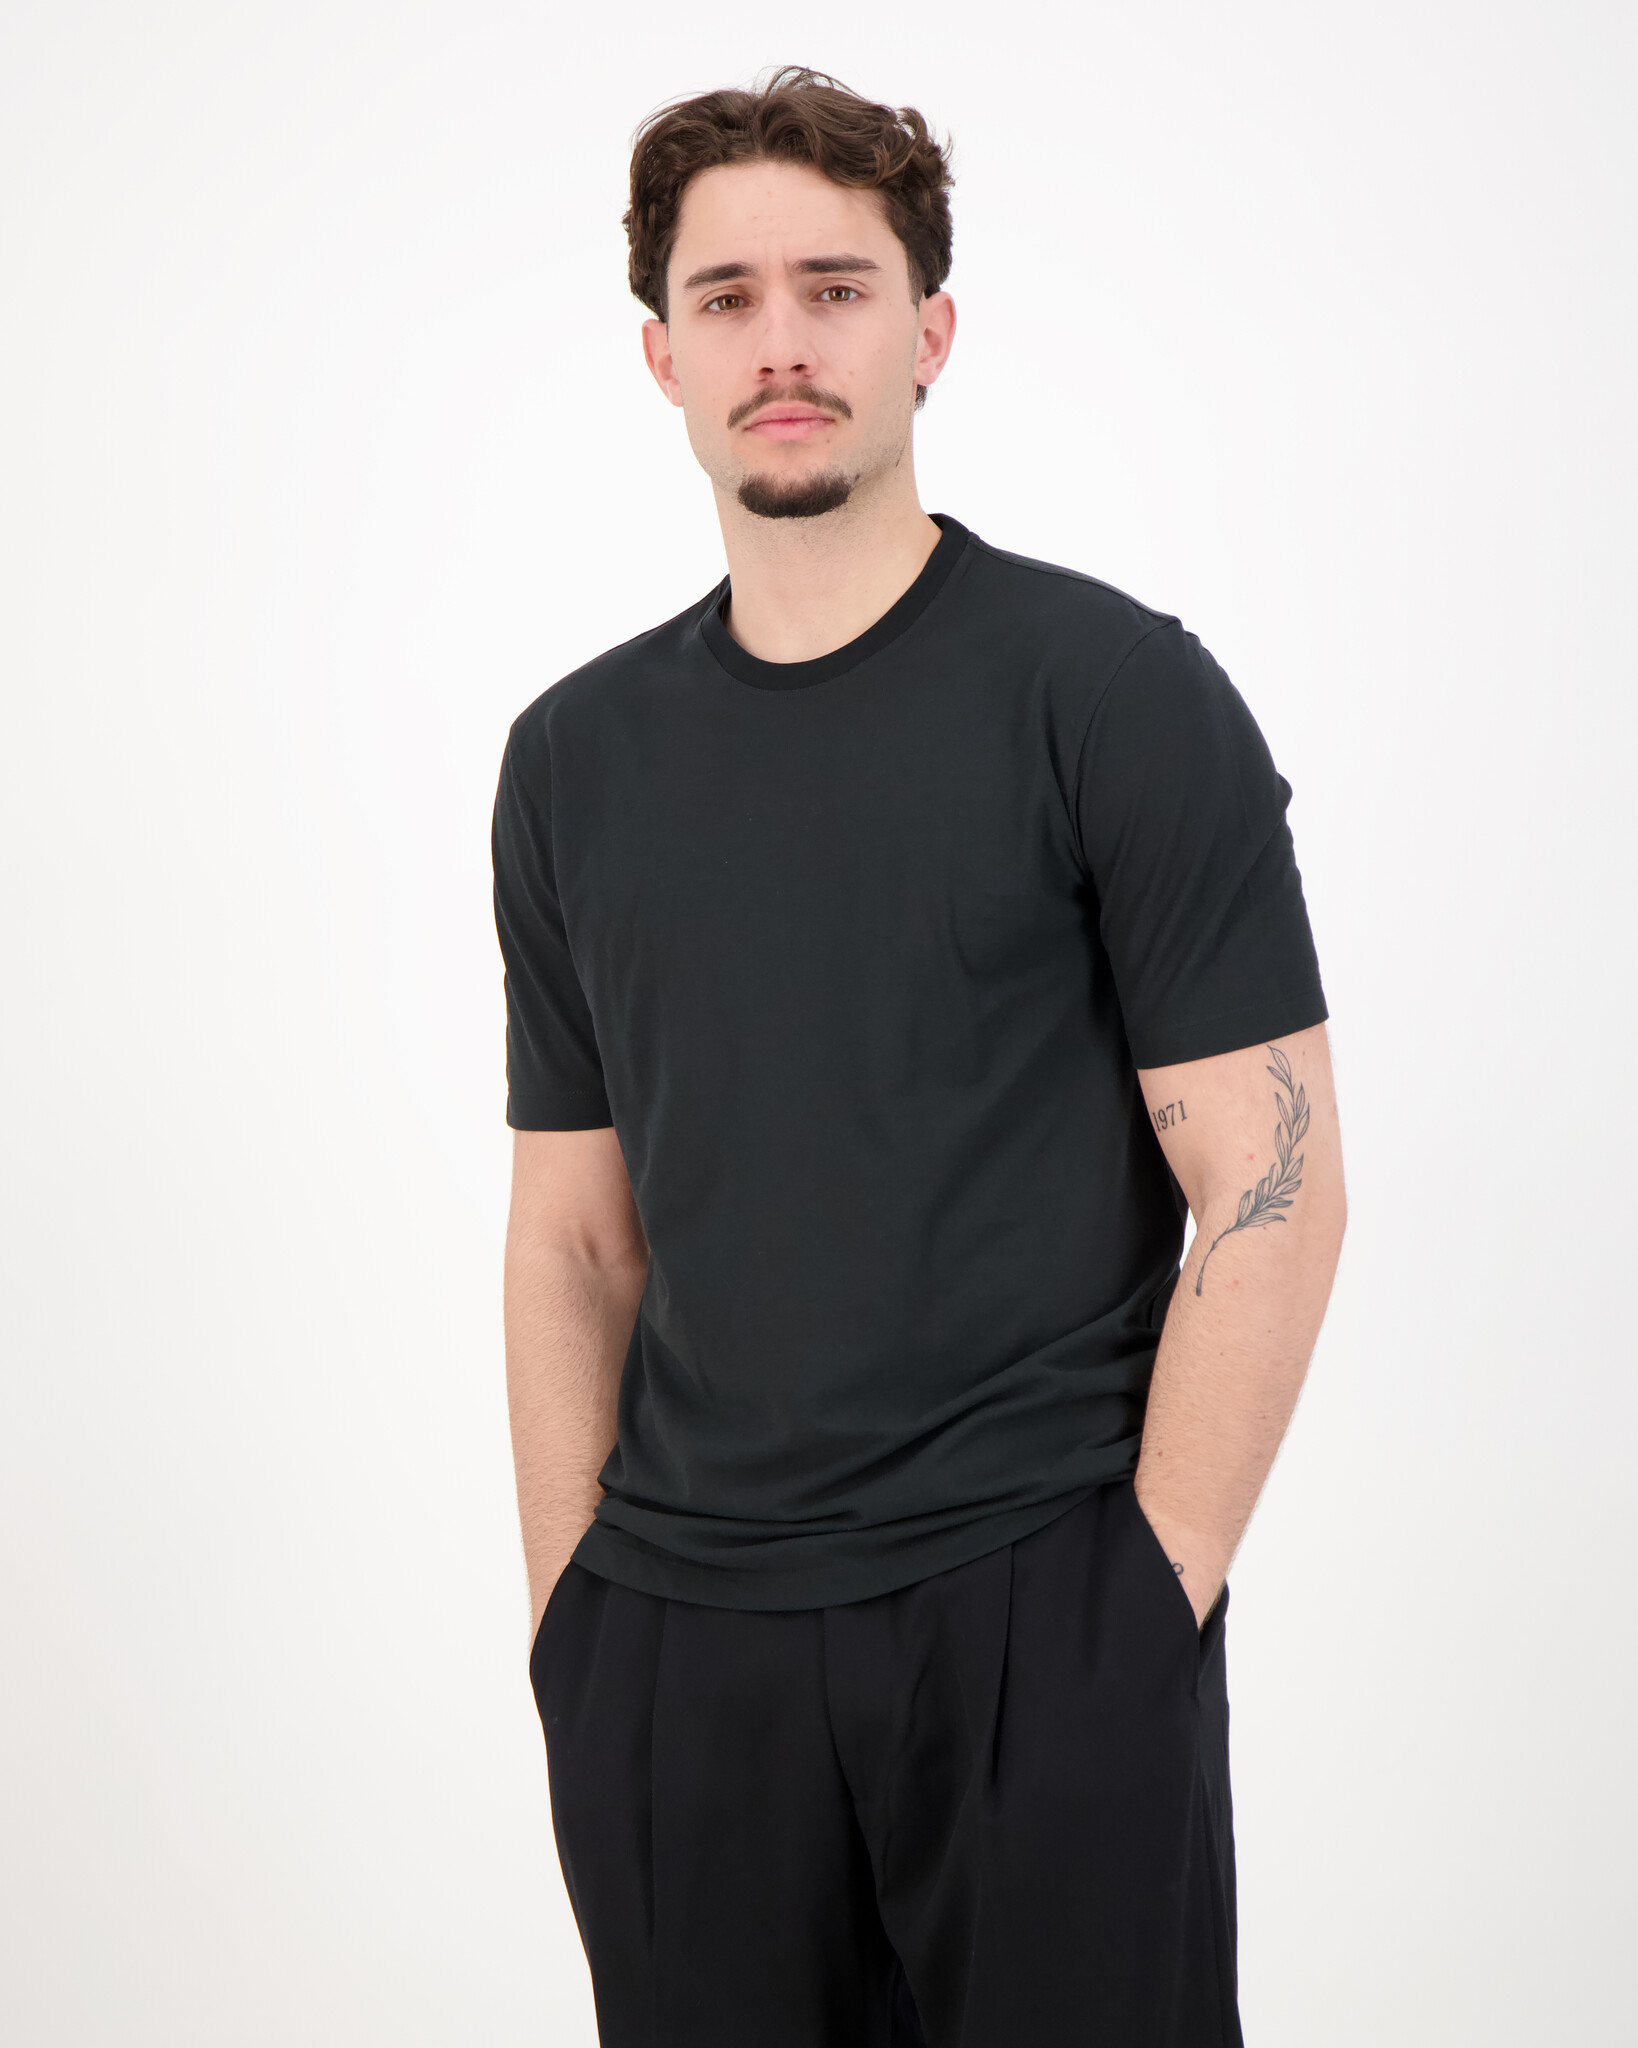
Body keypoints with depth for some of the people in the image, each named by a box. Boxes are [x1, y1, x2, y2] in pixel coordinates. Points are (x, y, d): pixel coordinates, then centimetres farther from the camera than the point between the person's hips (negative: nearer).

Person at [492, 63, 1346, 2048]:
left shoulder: (1113, 688, -4)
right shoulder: (575, 753, 9)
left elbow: (1270, 1186, -7)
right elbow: (573, 1232, 11)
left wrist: (1144, 1599, -11)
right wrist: (569, 1621, 4)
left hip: (1040, 1608, -3)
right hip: (673, 1641, 4)